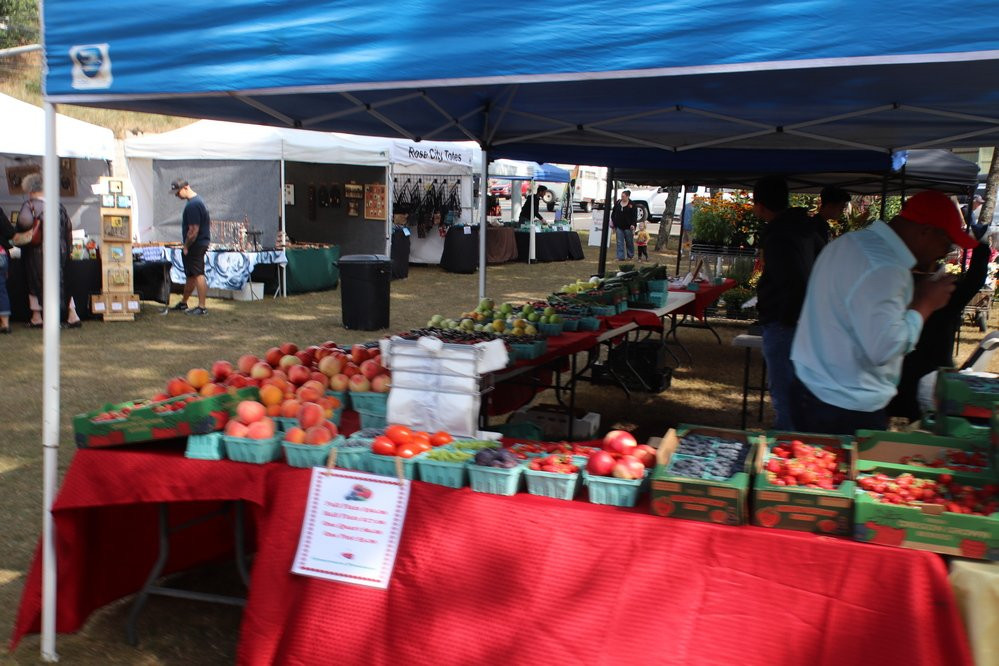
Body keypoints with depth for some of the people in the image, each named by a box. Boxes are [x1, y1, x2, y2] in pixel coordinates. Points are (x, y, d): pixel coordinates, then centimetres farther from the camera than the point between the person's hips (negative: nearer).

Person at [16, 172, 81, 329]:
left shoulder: (29, 205, -9)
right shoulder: (58, 205, 5)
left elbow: (24, 220, -29)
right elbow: (69, 225, 8)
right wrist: (68, 247, 15)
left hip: (37, 250, -4)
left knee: (34, 282, 9)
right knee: (64, 281, 11)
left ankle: (36, 317, 10)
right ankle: (72, 314, 7)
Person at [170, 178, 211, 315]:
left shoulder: (192, 205, -19)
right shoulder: (198, 200, 14)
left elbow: (194, 230, -23)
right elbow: (208, 223, 22)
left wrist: (186, 246, -13)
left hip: (195, 245, -11)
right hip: (202, 242, 11)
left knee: (198, 275, -8)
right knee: (190, 275, 18)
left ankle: (202, 307, -6)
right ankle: (183, 303, 30)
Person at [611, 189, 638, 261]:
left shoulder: (632, 205, -4)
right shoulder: (617, 203, 8)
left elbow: (634, 216, -6)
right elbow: (613, 213, 15)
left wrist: (633, 224, -16)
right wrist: (613, 222, 7)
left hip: (628, 227, -3)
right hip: (619, 227, 3)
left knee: (629, 242, 8)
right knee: (620, 242, 0)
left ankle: (631, 255, 25)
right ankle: (621, 257, 3)